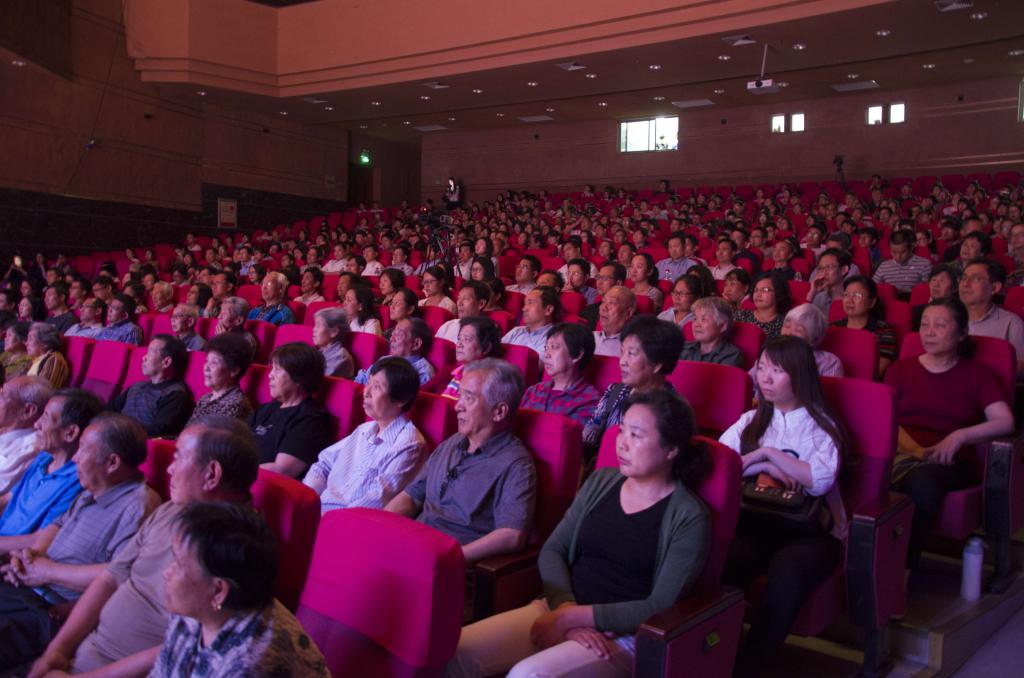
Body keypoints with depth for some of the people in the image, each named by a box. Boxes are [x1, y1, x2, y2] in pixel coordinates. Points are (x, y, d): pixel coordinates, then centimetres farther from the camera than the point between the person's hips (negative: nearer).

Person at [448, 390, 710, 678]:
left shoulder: (689, 518, -7)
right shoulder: (601, 482, 9)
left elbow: (661, 607, -12)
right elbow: (551, 551, 6)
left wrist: (570, 618, -16)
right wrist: (566, 608, -14)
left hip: (623, 634, -5)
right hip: (560, 609, 5)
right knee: (454, 652, -17)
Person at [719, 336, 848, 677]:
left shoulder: (823, 427, 10)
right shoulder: (751, 421, 19)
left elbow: (820, 480, -9)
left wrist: (767, 453, -7)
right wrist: (763, 467, -8)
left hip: (810, 531, -2)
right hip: (756, 521, 2)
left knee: (786, 571, -37)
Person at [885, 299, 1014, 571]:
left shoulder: (978, 375, 16)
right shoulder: (900, 369, 20)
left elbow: (1005, 422, 1)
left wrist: (959, 436, -15)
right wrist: (915, 449, -12)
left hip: (948, 462, -1)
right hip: (901, 454, 1)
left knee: (921, 481, -40)